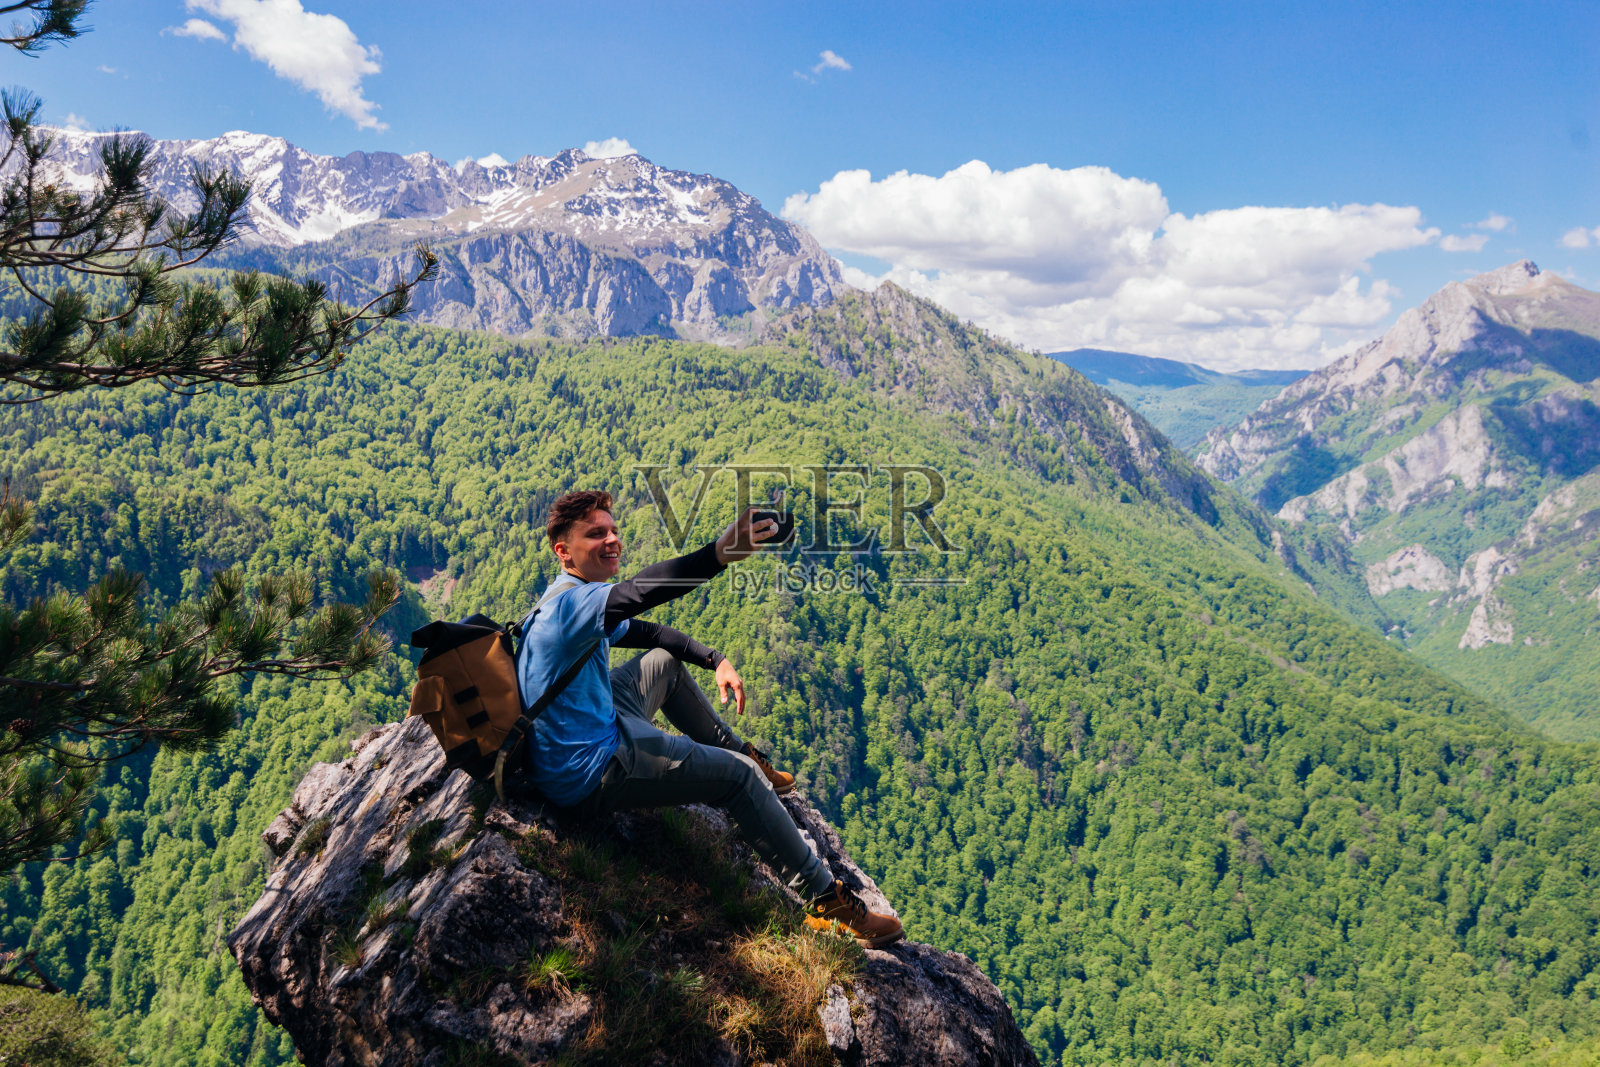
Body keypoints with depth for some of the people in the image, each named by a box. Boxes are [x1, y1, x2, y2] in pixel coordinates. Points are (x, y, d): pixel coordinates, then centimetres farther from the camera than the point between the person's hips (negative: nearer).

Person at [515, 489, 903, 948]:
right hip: (592, 775, -11)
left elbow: (641, 631, 21)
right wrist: (720, 553, -58)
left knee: (666, 661, 25)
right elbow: (635, 595, -45)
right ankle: (826, 902, -2)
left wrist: (714, 659, 9)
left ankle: (740, 752, 40)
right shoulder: (569, 601, -23)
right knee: (739, 776, -11)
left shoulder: (570, 600, 10)